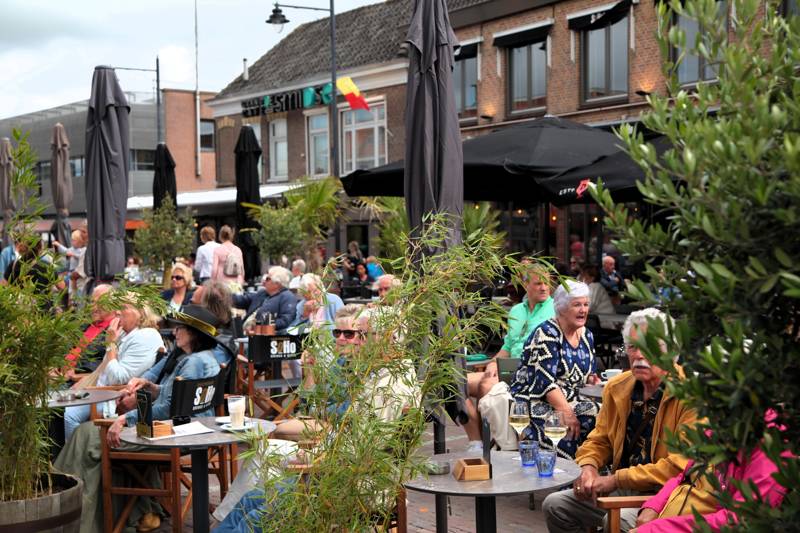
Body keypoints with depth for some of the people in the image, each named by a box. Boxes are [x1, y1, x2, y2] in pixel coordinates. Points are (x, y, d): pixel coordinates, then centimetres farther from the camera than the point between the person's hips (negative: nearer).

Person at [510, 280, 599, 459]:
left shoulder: (586, 335, 12)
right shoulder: (547, 334, -11)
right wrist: (566, 412, -28)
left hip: (571, 400, 7)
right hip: (535, 402, -7)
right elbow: (545, 381, -20)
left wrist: (591, 379, -3)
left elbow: (588, 374, 21)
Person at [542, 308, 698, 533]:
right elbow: (599, 440, 20)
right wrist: (589, 467, -5)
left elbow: (681, 465, -19)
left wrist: (616, 480, -18)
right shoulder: (617, 387, 8)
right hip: (621, 489, 7)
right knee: (555, 504, -4)